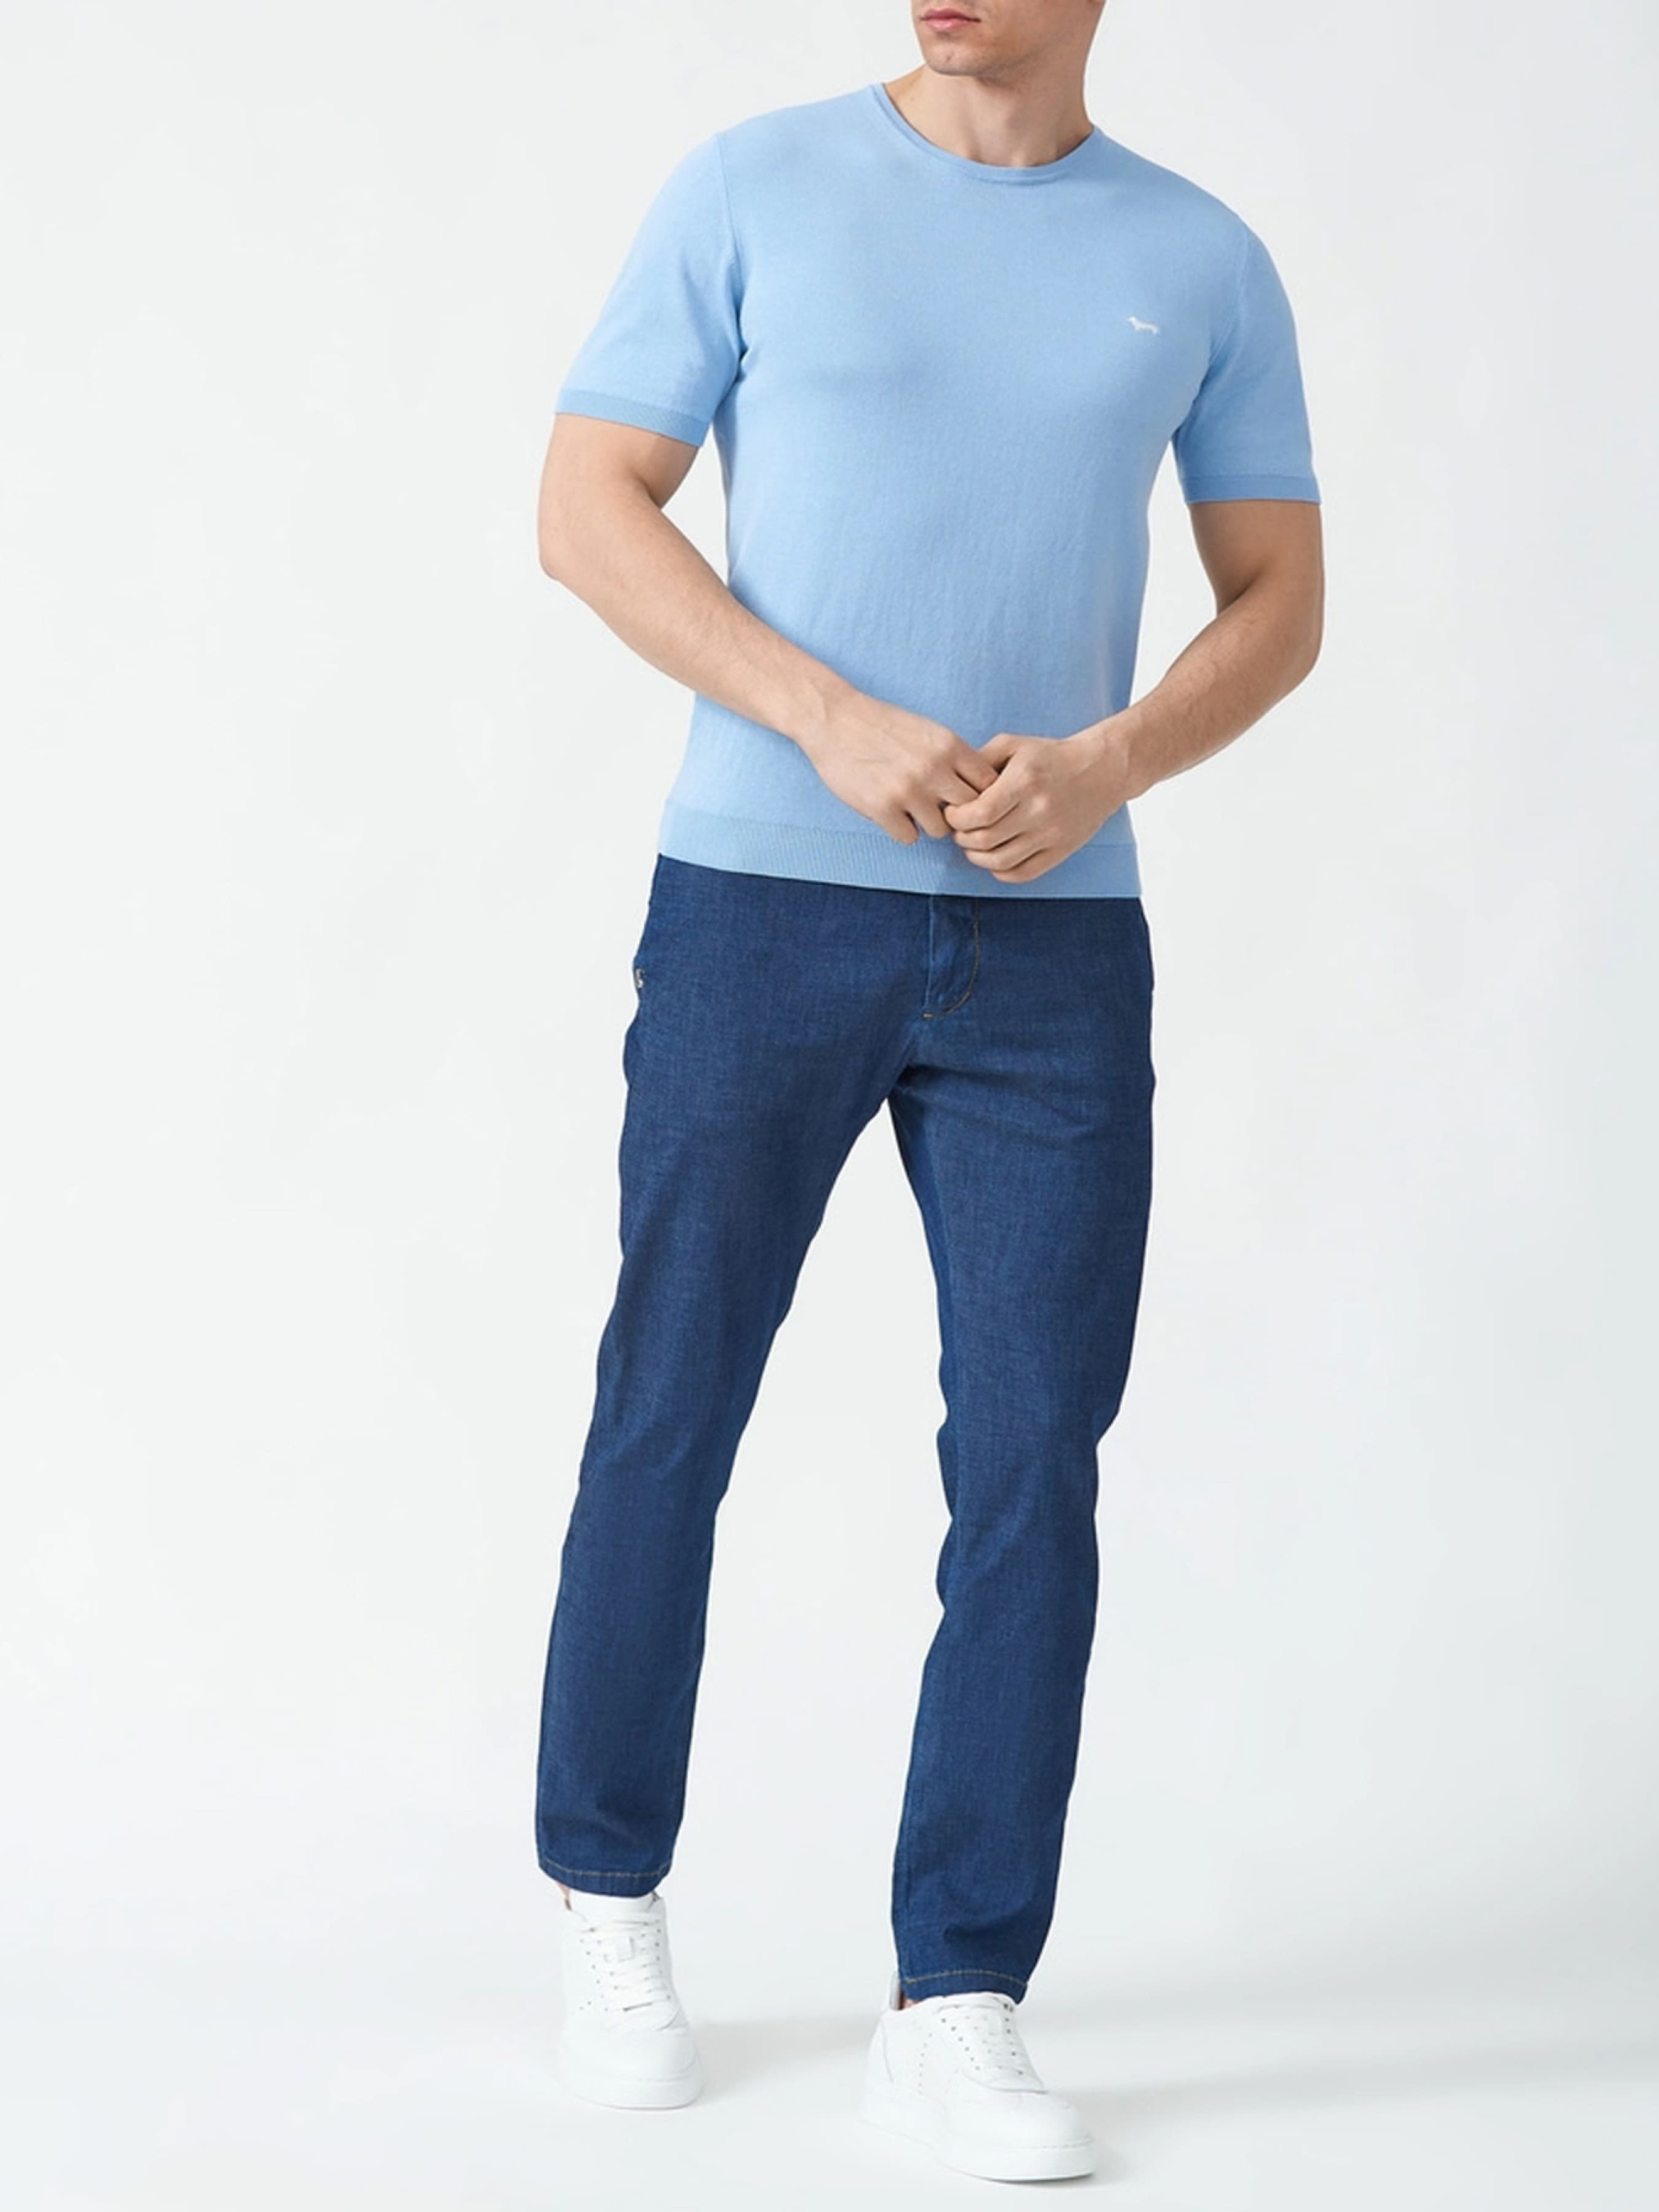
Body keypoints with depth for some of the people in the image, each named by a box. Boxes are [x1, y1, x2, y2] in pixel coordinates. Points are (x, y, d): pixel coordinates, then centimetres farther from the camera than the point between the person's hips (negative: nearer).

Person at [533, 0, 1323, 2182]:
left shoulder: (1202, 260, 8)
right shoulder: (754, 190, 1)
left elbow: (1281, 601, 10)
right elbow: (589, 507, -3)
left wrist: (1103, 767, -10)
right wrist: (835, 720, -15)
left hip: (1057, 940, 2)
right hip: (760, 898, -1)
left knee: (1034, 1454, -3)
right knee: (672, 1414, 7)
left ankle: (957, 2005, 7)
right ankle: (609, 1896, 27)